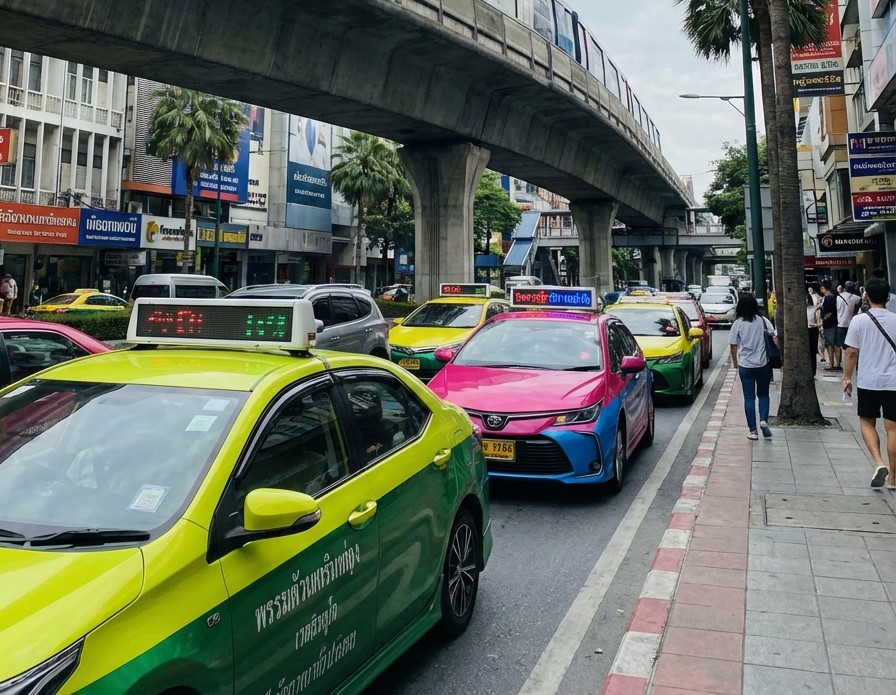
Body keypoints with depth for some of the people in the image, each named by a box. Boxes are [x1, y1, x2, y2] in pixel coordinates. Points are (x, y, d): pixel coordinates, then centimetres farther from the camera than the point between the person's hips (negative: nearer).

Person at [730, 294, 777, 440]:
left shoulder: (738, 323, -5)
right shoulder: (763, 320, -2)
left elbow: (733, 346, -3)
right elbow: (774, 337, -7)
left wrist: (735, 363, 9)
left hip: (745, 366, -1)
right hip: (762, 364, 1)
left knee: (749, 397, 5)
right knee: (763, 394, 18)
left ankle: (753, 430, 4)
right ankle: (763, 420, -2)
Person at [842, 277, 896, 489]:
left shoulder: (859, 320, -6)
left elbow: (851, 353, -5)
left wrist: (847, 378, 5)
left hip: (867, 382, -1)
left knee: (867, 423, 15)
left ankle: (879, 463, -6)